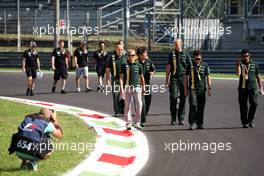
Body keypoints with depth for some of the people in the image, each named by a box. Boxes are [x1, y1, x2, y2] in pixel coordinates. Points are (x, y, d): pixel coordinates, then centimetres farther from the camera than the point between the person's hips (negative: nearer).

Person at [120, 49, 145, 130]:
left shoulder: (139, 65, 9)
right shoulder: (124, 66, 4)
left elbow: (142, 78, 16)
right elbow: (121, 78, 3)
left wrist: (143, 88, 16)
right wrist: (122, 89, -6)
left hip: (137, 87, 1)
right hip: (127, 88, -1)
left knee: (139, 105, -6)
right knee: (128, 106, 1)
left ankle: (137, 122, 5)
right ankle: (128, 123, 8)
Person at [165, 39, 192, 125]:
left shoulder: (186, 54, 6)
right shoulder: (172, 54, 9)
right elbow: (168, 66, 10)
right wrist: (167, 79, 6)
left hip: (183, 78, 0)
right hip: (174, 78, 0)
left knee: (183, 98, 1)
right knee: (173, 97, -9)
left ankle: (181, 118, 7)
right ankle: (173, 118, -1)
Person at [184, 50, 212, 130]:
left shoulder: (205, 66, 5)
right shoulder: (190, 66, 4)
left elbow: (208, 77, 7)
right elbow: (186, 78, 10)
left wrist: (209, 88, -1)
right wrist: (185, 89, 8)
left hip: (202, 89, 2)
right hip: (193, 89, -2)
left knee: (201, 107, 6)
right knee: (193, 105, -13)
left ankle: (200, 123, 16)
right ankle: (192, 123, -12)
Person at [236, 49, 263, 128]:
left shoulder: (254, 64, 10)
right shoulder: (240, 64, 4)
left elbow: (258, 76, 15)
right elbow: (238, 74, -13)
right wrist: (238, 65, -21)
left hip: (253, 87, 1)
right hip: (243, 87, -1)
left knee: (254, 103, -13)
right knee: (243, 105, 0)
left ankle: (250, 120, 4)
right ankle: (244, 122, 9)